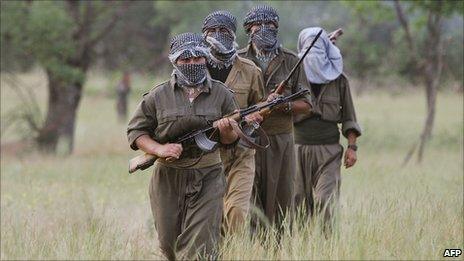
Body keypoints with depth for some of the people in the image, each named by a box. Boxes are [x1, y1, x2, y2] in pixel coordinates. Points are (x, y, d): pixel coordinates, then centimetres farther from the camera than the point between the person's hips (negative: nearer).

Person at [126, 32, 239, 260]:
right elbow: (135, 131, 4)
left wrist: (226, 130, -15)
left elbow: (232, 139, 9)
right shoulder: (158, 96, 0)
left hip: (207, 179, -1)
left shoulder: (221, 94, 3)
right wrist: (159, 149, -13)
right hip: (168, 179, 1)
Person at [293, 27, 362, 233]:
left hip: (328, 149, 0)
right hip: (299, 147, 0)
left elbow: (348, 116, 12)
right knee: (297, 201, 0)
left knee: (326, 201, -13)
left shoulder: (338, 79, 9)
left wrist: (352, 146, 4)